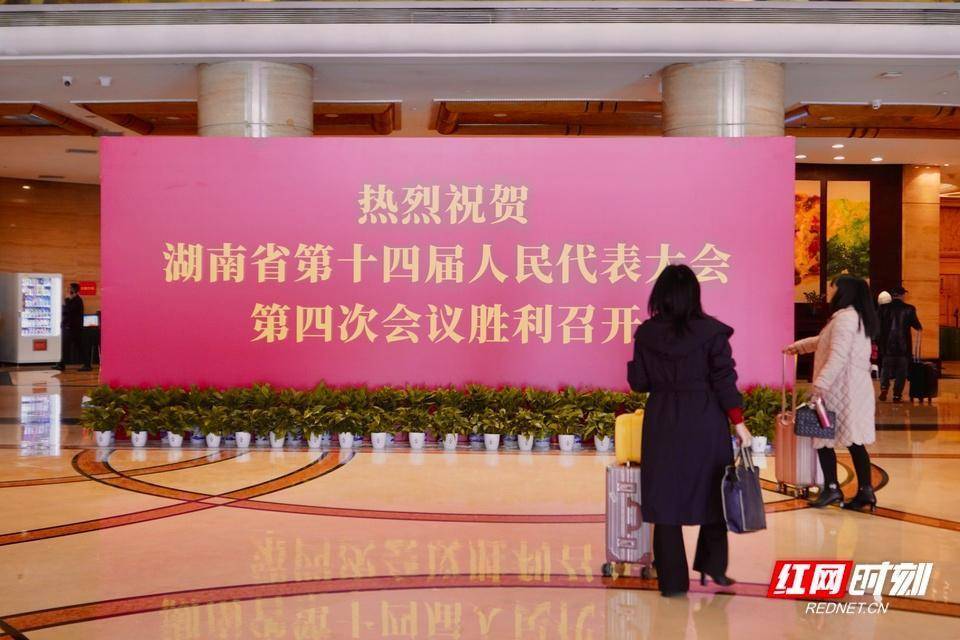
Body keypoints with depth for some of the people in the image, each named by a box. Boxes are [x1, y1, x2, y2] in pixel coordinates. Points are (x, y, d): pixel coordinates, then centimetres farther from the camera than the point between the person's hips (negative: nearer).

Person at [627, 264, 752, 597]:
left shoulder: (646, 333, -3)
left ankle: (673, 579, 9)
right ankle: (712, 564, 19)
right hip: (706, 422, -1)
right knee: (712, 492, 17)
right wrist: (739, 423, -4)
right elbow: (724, 381, -9)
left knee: (665, 496, 6)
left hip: (662, 423, 1)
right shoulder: (711, 331, -8)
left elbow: (638, 382, 2)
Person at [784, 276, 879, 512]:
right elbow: (825, 341, 34)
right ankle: (865, 490, 6)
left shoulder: (844, 317, -14)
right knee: (854, 441, 8)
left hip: (841, 390, -9)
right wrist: (799, 345, 40)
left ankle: (832, 488, 3)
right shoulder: (857, 316, 19)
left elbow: (838, 357, -24)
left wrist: (820, 384, -25)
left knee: (823, 438, 0)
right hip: (855, 389, 9)